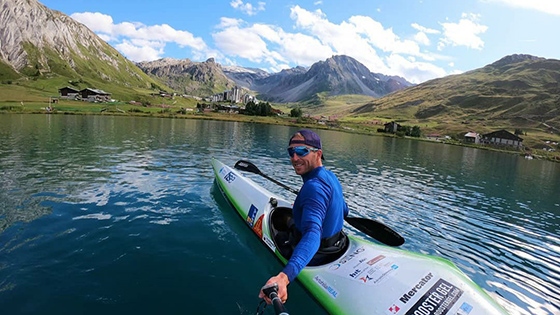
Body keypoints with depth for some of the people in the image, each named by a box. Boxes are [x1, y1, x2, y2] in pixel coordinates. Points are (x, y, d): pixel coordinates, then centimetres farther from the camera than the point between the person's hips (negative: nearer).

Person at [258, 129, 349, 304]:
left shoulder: (314, 186, -33)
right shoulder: (330, 177, -5)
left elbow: (313, 234, -47)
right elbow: (344, 211, 10)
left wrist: (284, 277, -61)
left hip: (314, 259, -8)